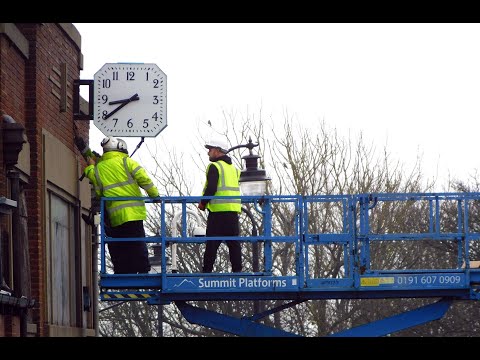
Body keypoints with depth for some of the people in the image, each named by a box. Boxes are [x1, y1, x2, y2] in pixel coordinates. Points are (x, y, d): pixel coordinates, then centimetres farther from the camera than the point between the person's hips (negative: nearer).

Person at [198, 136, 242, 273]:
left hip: (218, 211, -7)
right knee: (234, 243, 7)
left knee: (212, 243, -4)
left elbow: (211, 188, -17)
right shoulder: (233, 168, 18)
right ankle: (237, 270, 5)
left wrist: (203, 203, -2)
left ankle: (207, 270, -4)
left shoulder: (214, 166, -7)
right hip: (233, 210, 7)